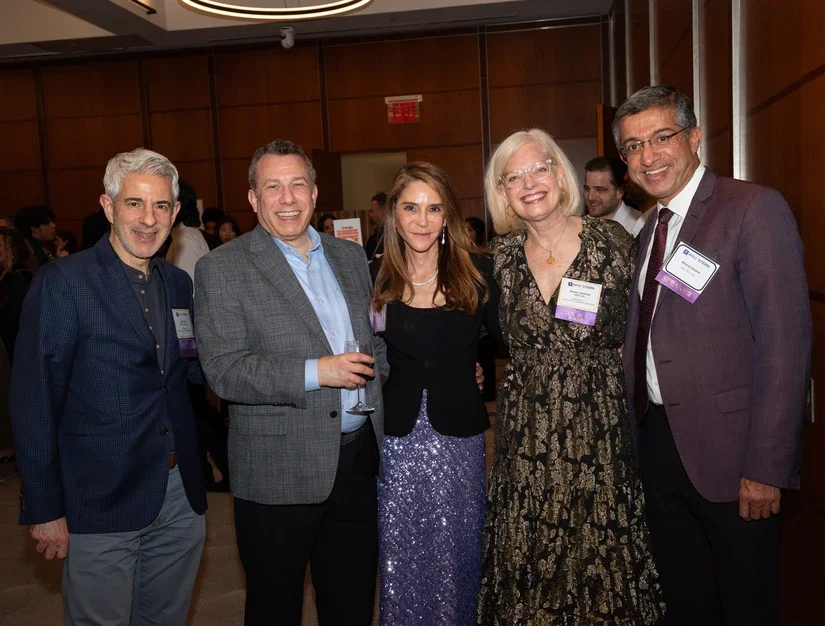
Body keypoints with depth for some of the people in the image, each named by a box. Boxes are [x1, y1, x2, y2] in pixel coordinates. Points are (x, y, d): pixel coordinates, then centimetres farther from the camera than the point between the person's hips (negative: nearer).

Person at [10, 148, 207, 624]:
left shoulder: (179, 283, 7)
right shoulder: (62, 283, -11)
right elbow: (34, 402, -11)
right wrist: (44, 509, -10)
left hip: (181, 496, 6)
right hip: (101, 502, -5)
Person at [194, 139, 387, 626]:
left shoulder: (351, 256, 9)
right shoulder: (222, 268, -7)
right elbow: (224, 369, -16)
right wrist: (313, 373, -23)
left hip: (359, 458, 5)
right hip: (278, 474, -4)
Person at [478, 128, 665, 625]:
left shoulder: (612, 241, -5)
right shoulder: (501, 255, 2)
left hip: (597, 429, -2)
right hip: (525, 433, 2)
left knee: (600, 555, 8)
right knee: (530, 558, 10)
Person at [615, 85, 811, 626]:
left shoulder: (755, 208, -12)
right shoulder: (651, 229, 12)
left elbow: (786, 344, -18)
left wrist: (766, 467, -19)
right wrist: (644, 434, 9)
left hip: (728, 455, -7)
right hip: (660, 443, 7)